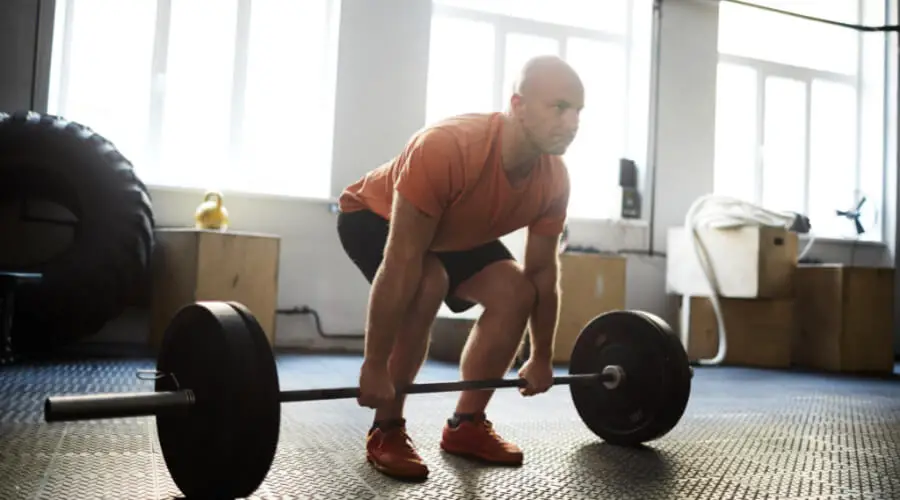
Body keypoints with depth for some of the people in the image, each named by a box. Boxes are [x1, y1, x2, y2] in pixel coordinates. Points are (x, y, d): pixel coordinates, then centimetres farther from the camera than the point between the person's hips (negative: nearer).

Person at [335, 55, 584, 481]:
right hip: (375, 216, -6)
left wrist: (542, 358, -2)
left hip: (457, 231, 7)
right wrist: (374, 365, -37)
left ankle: (466, 425, 3)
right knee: (426, 285, -33)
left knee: (515, 291, -10)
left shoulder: (553, 180, -21)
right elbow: (401, 263, -40)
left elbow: (542, 271, -9)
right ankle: (386, 431, -15)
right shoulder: (446, 149, -42)